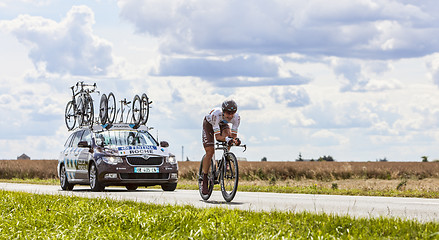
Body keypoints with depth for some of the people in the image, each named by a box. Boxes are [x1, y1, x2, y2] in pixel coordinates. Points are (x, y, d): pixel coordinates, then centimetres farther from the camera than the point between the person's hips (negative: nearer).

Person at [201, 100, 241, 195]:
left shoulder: (236, 117, -32)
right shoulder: (216, 114, -42)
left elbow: (233, 135, -28)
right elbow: (217, 136, -42)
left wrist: (235, 139, -52)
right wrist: (226, 139, -61)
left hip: (222, 124, 3)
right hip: (209, 124, -3)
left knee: (228, 134, -32)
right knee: (210, 151, -15)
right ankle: (204, 181, -3)